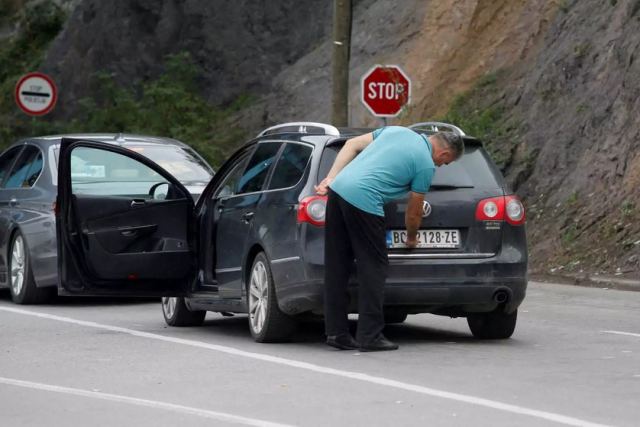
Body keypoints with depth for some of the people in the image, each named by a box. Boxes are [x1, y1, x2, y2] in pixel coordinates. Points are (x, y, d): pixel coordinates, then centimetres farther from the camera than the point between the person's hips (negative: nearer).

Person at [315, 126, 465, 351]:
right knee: (373, 267, 2)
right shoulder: (426, 165, 2)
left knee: (337, 268, 10)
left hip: (338, 189, 8)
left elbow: (352, 145, 17)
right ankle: (370, 336, 0)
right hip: (363, 201, -8)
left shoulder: (397, 130, 21)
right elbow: (414, 212, 11)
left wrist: (331, 178, 12)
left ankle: (336, 332, 13)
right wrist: (412, 239, 30)